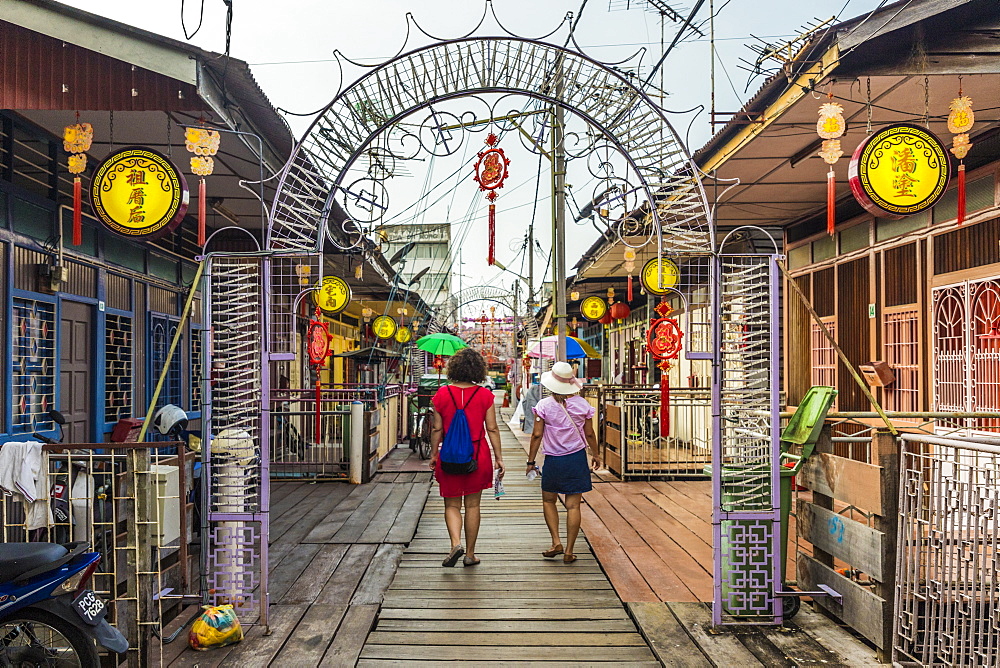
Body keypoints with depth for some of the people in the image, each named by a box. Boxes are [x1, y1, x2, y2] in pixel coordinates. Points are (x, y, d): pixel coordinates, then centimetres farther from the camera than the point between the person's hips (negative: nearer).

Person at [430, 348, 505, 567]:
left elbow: (437, 429, -2)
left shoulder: (443, 393, -6)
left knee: (452, 505, 12)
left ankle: (456, 543, -10)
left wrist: (433, 454, 10)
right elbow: (492, 429, -3)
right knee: (472, 505, 12)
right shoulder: (484, 395, -5)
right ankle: (470, 554, 18)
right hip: (478, 455, 1)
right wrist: (499, 457, 4)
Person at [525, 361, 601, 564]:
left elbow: (537, 435, -7)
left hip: (553, 461, -1)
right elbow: (589, 434, 6)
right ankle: (569, 551, 7)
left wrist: (531, 461, 2)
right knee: (573, 505, 5)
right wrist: (595, 454, 21)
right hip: (577, 458, 1)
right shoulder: (582, 404, -2)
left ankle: (556, 542, 7)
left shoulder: (544, 406, -8)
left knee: (548, 501, 18)